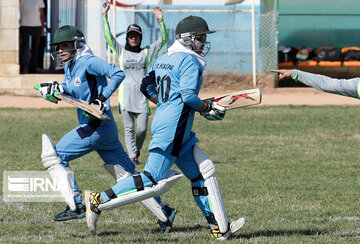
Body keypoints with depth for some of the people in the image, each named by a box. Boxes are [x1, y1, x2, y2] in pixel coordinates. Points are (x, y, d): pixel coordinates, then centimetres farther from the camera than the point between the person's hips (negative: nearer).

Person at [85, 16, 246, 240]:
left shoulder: (163, 59, 16)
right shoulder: (190, 61, -10)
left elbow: (146, 86, 21)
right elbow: (188, 95, -19)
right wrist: (208, 109, -5)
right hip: (173, 127, -11)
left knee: (203, 173, 12)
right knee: (153, 181, -13)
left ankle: (221, 228, 12)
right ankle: (99, 200, -10)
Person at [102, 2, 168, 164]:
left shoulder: (147, 52, 12)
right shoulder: (121, 51, 12)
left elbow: (163, 39, 6)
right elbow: (108, 36, 5)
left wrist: (160, 21, -8)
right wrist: (105, 16, -4)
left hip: (141, 96, 0)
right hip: (125, 95, 0)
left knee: (142, 129, -4)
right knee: (129, 128, -5)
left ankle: (137, 150, 21)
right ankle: (132, 157, -6)